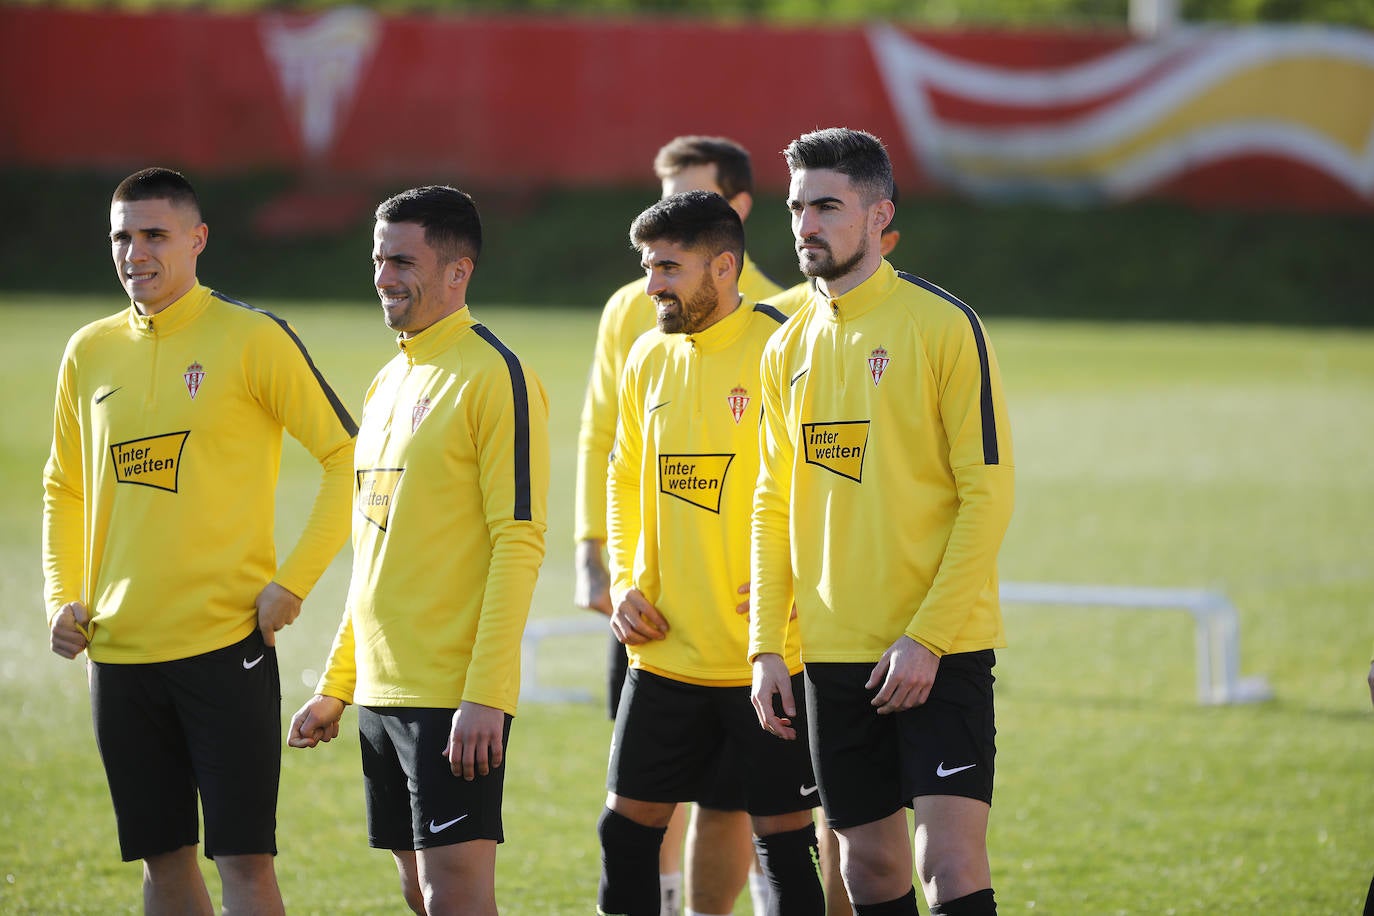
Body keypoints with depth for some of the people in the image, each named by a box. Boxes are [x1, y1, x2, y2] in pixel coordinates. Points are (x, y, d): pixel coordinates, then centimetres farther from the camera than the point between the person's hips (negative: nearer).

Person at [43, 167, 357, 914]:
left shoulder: (252, 339, -5)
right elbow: (63, 488, 22)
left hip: (226, 645, -5)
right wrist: (62, 596, 8)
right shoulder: (89, 353, 10)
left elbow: (349, 459, -4)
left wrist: (292, 581, -10)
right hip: (120, 650, 5)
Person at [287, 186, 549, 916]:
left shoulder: (495, 377, -10)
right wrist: (337, 686, 19)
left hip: (456, 696, -8)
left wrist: (487, 696, -22)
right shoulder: (388, 384, 17)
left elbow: (518, 544, -16)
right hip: (382, 691, 8)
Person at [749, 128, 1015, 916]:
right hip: (834, 657, 6)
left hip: (939, 653, -6)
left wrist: (926, 640, -16)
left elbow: (988, 493, -11)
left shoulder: (944, 325, -8)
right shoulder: (790, 348, 10)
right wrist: (766, 647, 6)